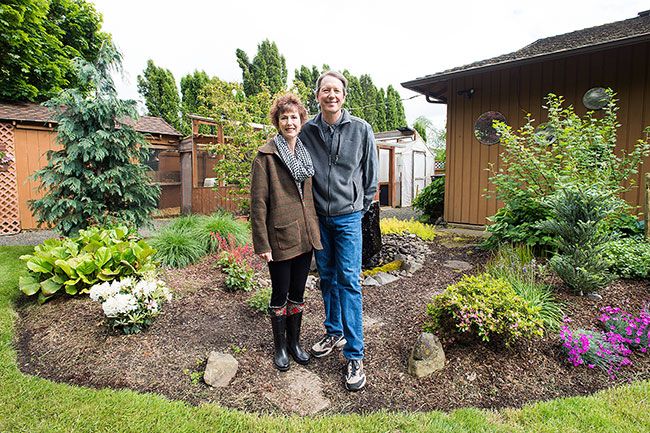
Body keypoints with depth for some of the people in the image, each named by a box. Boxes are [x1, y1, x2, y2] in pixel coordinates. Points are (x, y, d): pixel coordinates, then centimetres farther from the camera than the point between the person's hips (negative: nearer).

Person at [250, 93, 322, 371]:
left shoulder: (306, 153, 11)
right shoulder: (266, 155, -8)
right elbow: (258, 202, -11)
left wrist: (316, 230, 13)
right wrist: (262, 244, -14)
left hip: (305, 236, 5)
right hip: (280, 237, -5)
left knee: (298, 292, 16)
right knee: (280, 294, 9)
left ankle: (295, 342, 35)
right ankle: (280, 346, 30)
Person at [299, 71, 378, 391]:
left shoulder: (361, 129, -4)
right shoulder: (307, 131, 1)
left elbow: (370, 174, 4)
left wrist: (362, 206, 7)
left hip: (348, 217, -3)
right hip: (318, 217, 3)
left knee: (348, 281, -4)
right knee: (327, 278, 14)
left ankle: (354, 356, 5)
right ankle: (334, 333, 32)